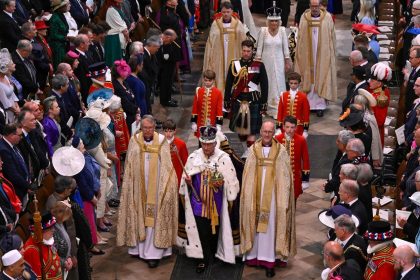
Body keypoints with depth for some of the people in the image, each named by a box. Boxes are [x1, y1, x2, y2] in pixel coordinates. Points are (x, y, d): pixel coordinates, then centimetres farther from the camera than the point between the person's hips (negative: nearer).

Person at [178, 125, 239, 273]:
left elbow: (231, 179, -4)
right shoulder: (193, 157, -3)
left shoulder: (223, 158, -10)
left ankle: (214, 253, 35)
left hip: (216, 201, -1)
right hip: (198, 200, 1)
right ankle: (203, 258, 12)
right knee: (201, 230, 1)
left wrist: (222, 183, -22)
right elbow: (187, 178, 7)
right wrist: (188, 181, -14)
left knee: (214, 227, 13)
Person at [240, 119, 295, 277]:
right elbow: (248, 174, 4)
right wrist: (248, 194, -2)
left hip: (273, 195, -2)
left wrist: (284, 198, -7)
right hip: (256, 194, 2)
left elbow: (285, 176, -2)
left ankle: (269, 260, 4)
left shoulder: (281, 151, -2)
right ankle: (255, 255, 17)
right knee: (255, 224, 7)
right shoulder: (253, 149, 3)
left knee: (271, 226, 0)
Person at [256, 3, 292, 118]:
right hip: (266, 60, 0)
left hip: (278, 61, 0)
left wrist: (287, 61, 3)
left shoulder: (282, 30, -5)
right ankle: (265, 107, 19)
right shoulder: (263, 31, -7)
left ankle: (277, 109, 5)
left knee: (278, 83, 1)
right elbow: (259, 47, -1)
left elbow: (285, 47, 1)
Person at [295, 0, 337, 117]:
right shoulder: (304, 18, 1)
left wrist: (332, 53, 0)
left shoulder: (327, 18, -2)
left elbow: (332, 37, 2)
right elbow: (300, 37, 6)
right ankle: (307, 104, 14)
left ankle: (320, 105, 3)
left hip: (323, 54, -1)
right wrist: (299, 53, 3)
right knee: (308, 78, 6)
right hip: (307, 54, 1)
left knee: (321, 79, 0)